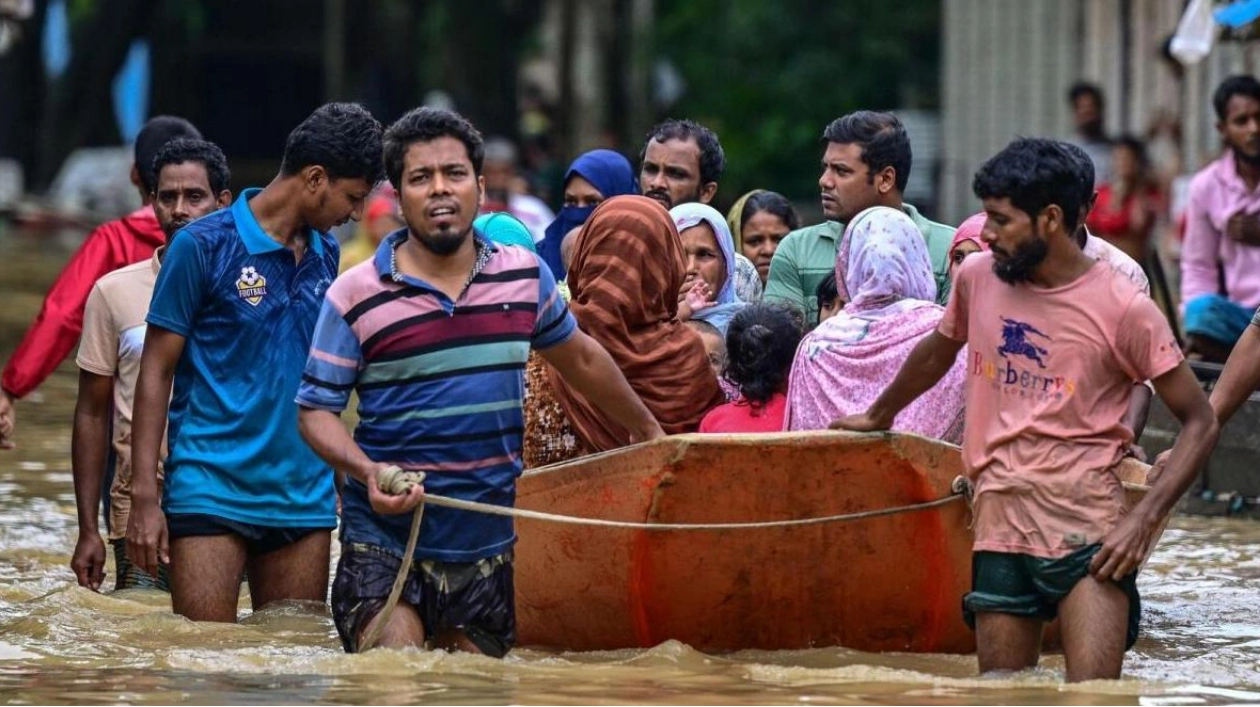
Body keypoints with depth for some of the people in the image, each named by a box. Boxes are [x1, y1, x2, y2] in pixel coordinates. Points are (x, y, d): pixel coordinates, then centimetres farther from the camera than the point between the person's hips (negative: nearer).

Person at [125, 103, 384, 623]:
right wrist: (144, 496, -10)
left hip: (303, 497, 6)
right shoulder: (203, 245, -6)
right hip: (211, 492, -5)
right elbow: (157, 370, -5)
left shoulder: (325, 255, 12)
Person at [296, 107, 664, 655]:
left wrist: (648, 431, 34)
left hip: (491, 547, 4)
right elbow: (316, 410, -4)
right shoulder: (356, 297, -6)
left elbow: (579, 358, 23)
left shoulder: (525, 276, 5)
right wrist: (367, 471, -23)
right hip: (385, 543, -3)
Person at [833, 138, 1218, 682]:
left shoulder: (1123, 309, -8)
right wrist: (879, 416, 43)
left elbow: (1200, 423, -4)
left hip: (1086, 527, -5)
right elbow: (936, 353, 28)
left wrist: (1144, 519, -14)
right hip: (1000, 523, 5)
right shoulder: (977, 279, 6)